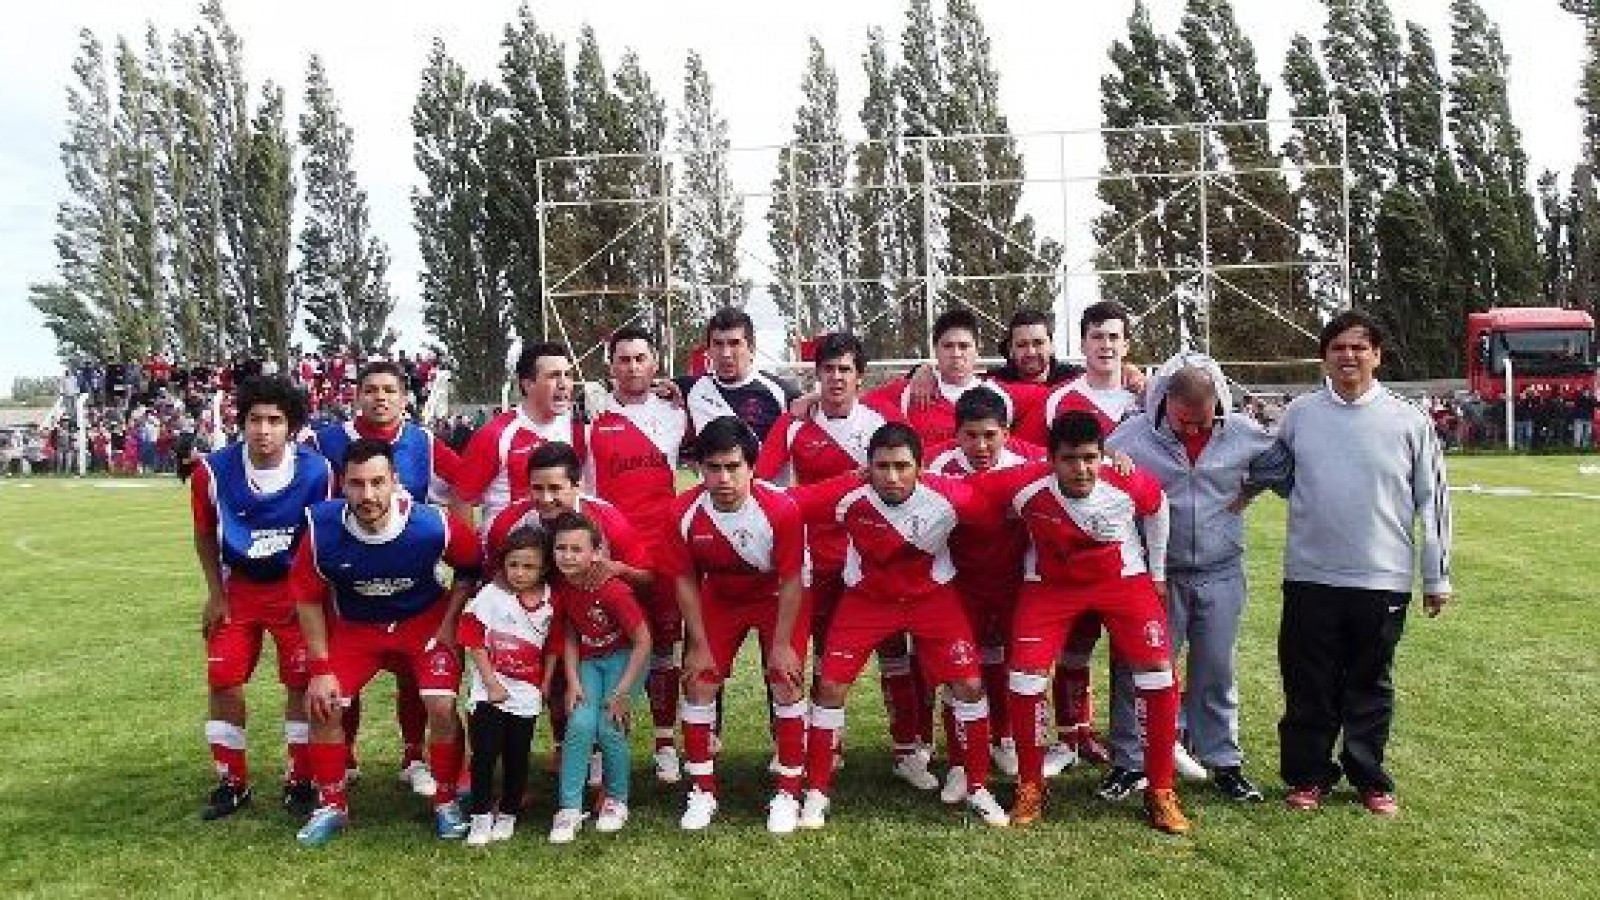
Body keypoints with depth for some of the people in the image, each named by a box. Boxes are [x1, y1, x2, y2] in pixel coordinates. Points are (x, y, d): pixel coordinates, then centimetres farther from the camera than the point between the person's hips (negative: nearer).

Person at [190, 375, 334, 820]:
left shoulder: (315, 471, -18)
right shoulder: (214, 470, -15)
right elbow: (205, 535, 2)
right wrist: (216, 595, -1)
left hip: (296, 587, -1)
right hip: (237, 587, 2)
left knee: (301, 683, -1)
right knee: (223, 680, 0)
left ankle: (299, 780, 15)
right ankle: (232, 782, 17)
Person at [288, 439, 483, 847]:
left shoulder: (433, 525, -29)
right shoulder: (323, 528, -25)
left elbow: (471, 569, -6)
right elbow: (308, 598, -9)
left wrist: (448, 624, -8)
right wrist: (320, 668, -9)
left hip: (425, 621, -2)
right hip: (354, 625, 2)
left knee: (442, 707, -15)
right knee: (322, 705, -8)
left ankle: (445, 801, 8)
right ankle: (331, 806, 14)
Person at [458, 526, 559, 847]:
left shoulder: (550, 603, -2)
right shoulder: (491, 596, -10)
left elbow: (552, 647, 8)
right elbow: (473, 641, -9)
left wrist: (545, 685, 4)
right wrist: (491, 683, -10)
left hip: (527, 697, 2)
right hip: (490, 693, -2)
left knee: (517, 759, 10)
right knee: (484, 756, 0)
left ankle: (507, 815, 26)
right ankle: (481, 817, 14)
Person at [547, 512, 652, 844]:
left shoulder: (613, 590, -28)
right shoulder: (560, 587, -13)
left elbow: (643, 641, -21)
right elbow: (569, 636, 1)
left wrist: (622, 693, -19)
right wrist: (573, 682, -10)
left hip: (625, 656, -4)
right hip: (588, 660, 4)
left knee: (609, 727, -16)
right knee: (580, 724, -17)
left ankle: (617, 800, 9)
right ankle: (569, 808, -8)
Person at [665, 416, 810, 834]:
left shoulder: (781, 509, -32)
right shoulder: (685, 512, -25)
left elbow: (791, 581, -20)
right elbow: (685, 580, -11)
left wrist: (781, 645, -16)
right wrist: (699, 644, -9)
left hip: (777, 599, -2)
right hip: (718, 600, 3)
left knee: (786, 685, -8)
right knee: (699, 685, -1)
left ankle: (788, 794, 8)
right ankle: (702, 792, 14)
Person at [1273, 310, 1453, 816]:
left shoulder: (1409, 421, -1)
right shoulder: (1299, 414, 2)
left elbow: (1432, 500, 2)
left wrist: (1437, 577, 3)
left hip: (1383, 579, 0)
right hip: (1310, 576, 1)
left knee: (1371, 686, 12)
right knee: (1308, 685, 8)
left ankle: (1369, 778, 27)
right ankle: (1308, 775, 22)